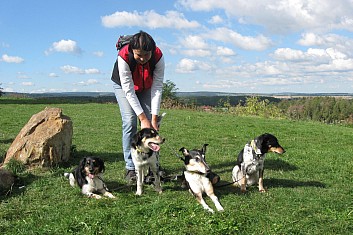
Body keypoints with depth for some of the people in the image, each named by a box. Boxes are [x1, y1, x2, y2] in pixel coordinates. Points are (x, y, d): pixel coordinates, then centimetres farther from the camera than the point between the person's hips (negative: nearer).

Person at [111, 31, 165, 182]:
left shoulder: (158, 57, -32)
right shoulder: (123, 57, -38)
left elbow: (157, 88, -28)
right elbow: (129, 91, -34)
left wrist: (154, 118, -31)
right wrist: (143, 117, -37)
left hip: (146, 87, 2)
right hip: (123, 85, -2)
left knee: (150, 123, -9)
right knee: (130, 122, -15)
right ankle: (130, 168, -11)